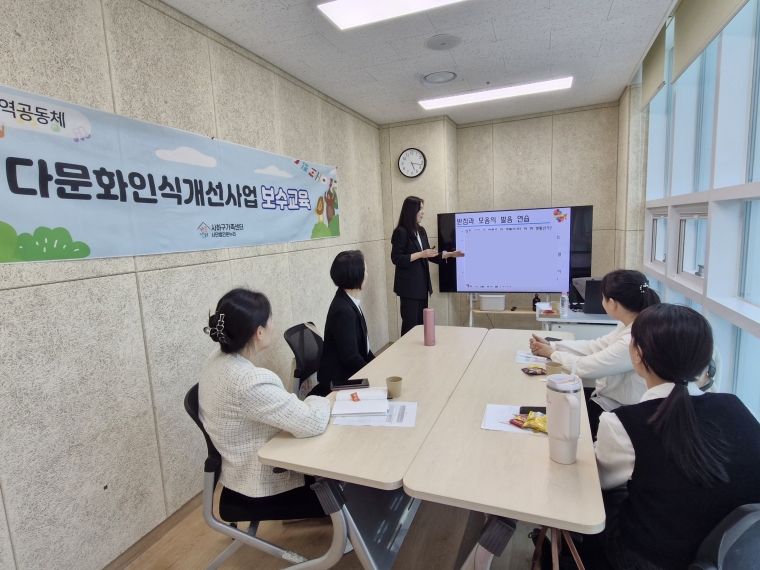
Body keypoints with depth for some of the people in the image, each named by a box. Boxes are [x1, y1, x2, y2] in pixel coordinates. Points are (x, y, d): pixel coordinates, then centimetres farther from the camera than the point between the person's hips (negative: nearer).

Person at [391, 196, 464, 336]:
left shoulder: (421, 231, 13)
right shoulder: (400, 232, -11)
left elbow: (429, 255, 17)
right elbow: (396, 259, -16)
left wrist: (450, 254, 8)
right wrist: (420, 254, -19)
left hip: (422, 283, 8)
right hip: (409, 285, -7)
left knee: (420, 321, 11)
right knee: (411, 323, -3)